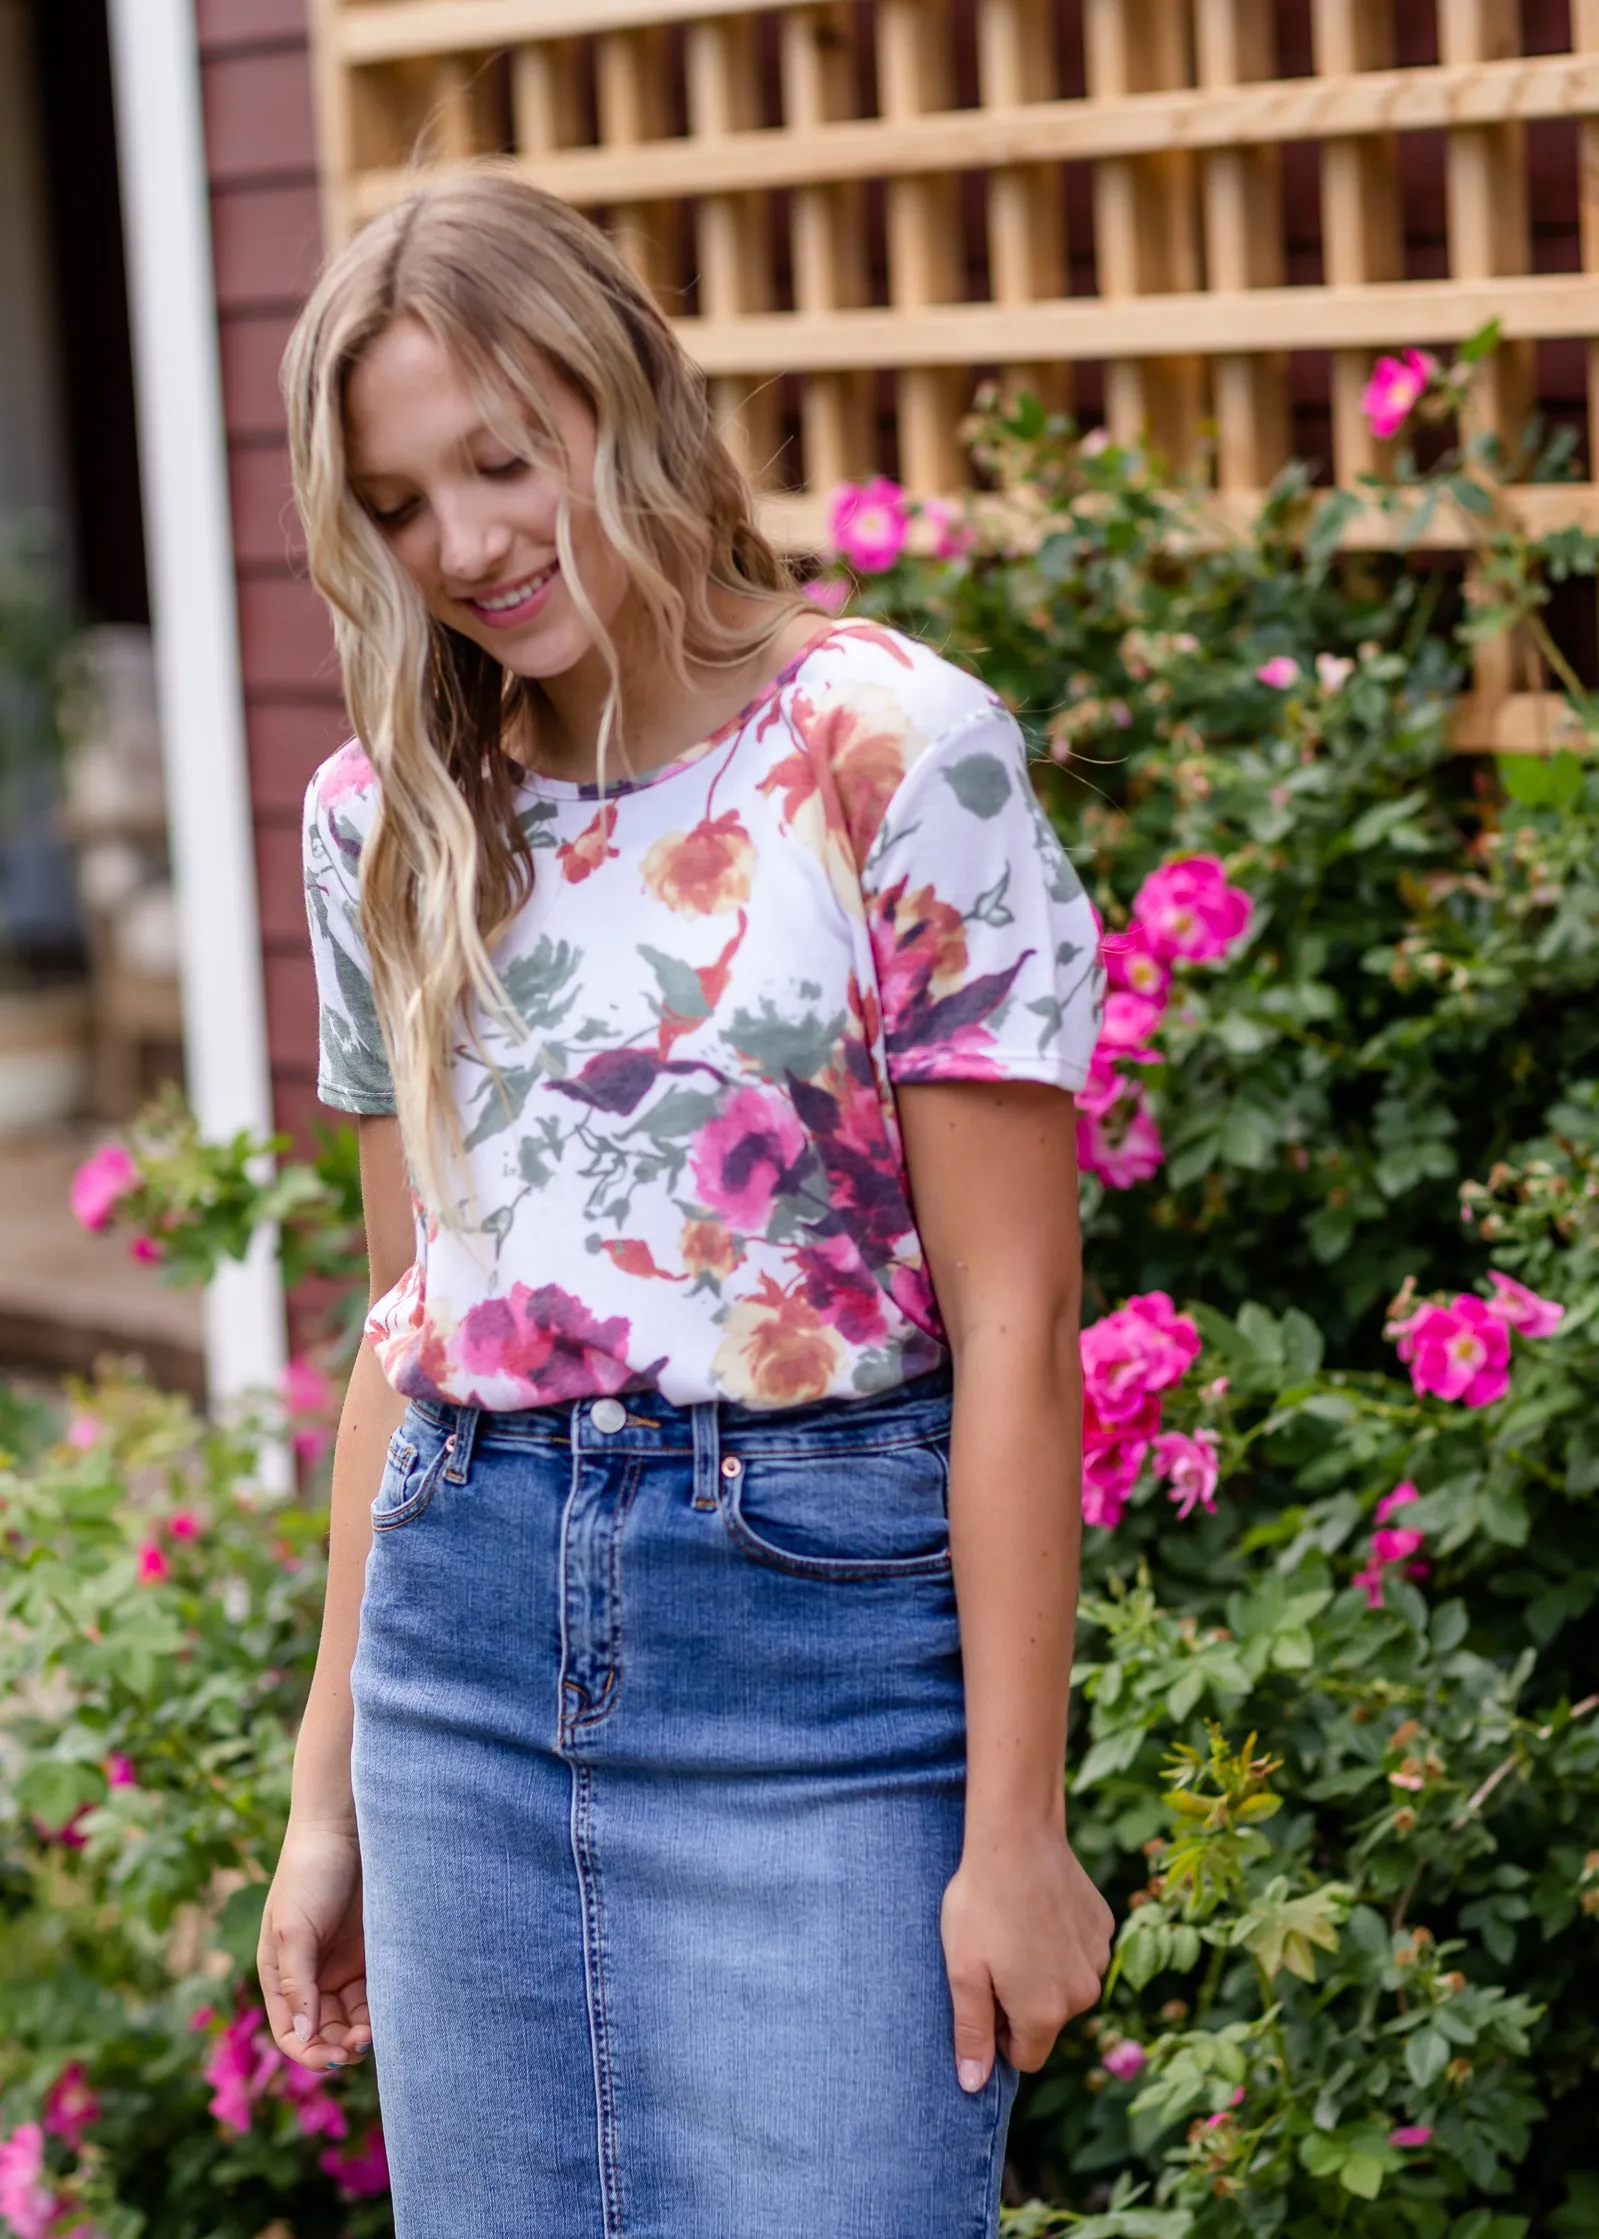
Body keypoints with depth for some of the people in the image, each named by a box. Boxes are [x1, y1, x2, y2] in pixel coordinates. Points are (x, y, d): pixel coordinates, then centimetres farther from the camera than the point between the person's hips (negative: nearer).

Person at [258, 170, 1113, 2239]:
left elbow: (1014, 1326, -10)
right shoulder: (387, 821, 8)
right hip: (467, 1627, 5)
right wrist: (325, 1797, 15)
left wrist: (1015, 1828, -12)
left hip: (823, 1620, -5)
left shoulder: (897, 759, -9)